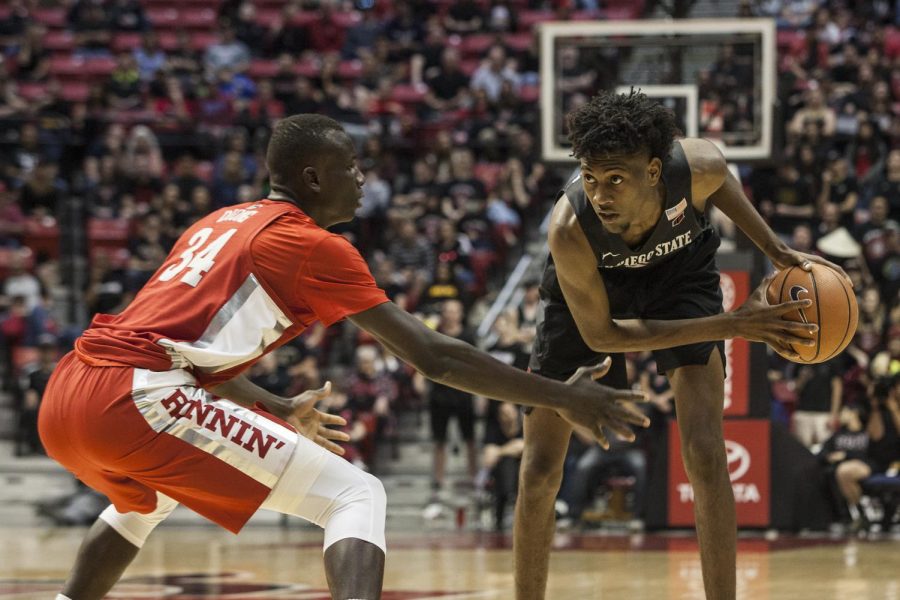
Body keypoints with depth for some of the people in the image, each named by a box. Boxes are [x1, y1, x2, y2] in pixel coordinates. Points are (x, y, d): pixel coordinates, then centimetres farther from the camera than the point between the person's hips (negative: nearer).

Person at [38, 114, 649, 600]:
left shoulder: (219, 224, 26)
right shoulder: (312, 245, 2)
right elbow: (434, 356, 0)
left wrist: (280, 412, 49)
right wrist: (563, 398, 5)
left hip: (64, 401, 9)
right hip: (133, 400, -9)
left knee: (151, 493, 43)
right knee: (356, 496, -5)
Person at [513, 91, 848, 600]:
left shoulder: (697, 167, -35)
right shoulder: (569, 229, -41)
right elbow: (601, 334, -28)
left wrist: (777, 251, -9)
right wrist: (730, 326, -31)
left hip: (679, 272, 1)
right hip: (590, 291, -1)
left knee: (706, 454, -14)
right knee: (540, 471, -3)